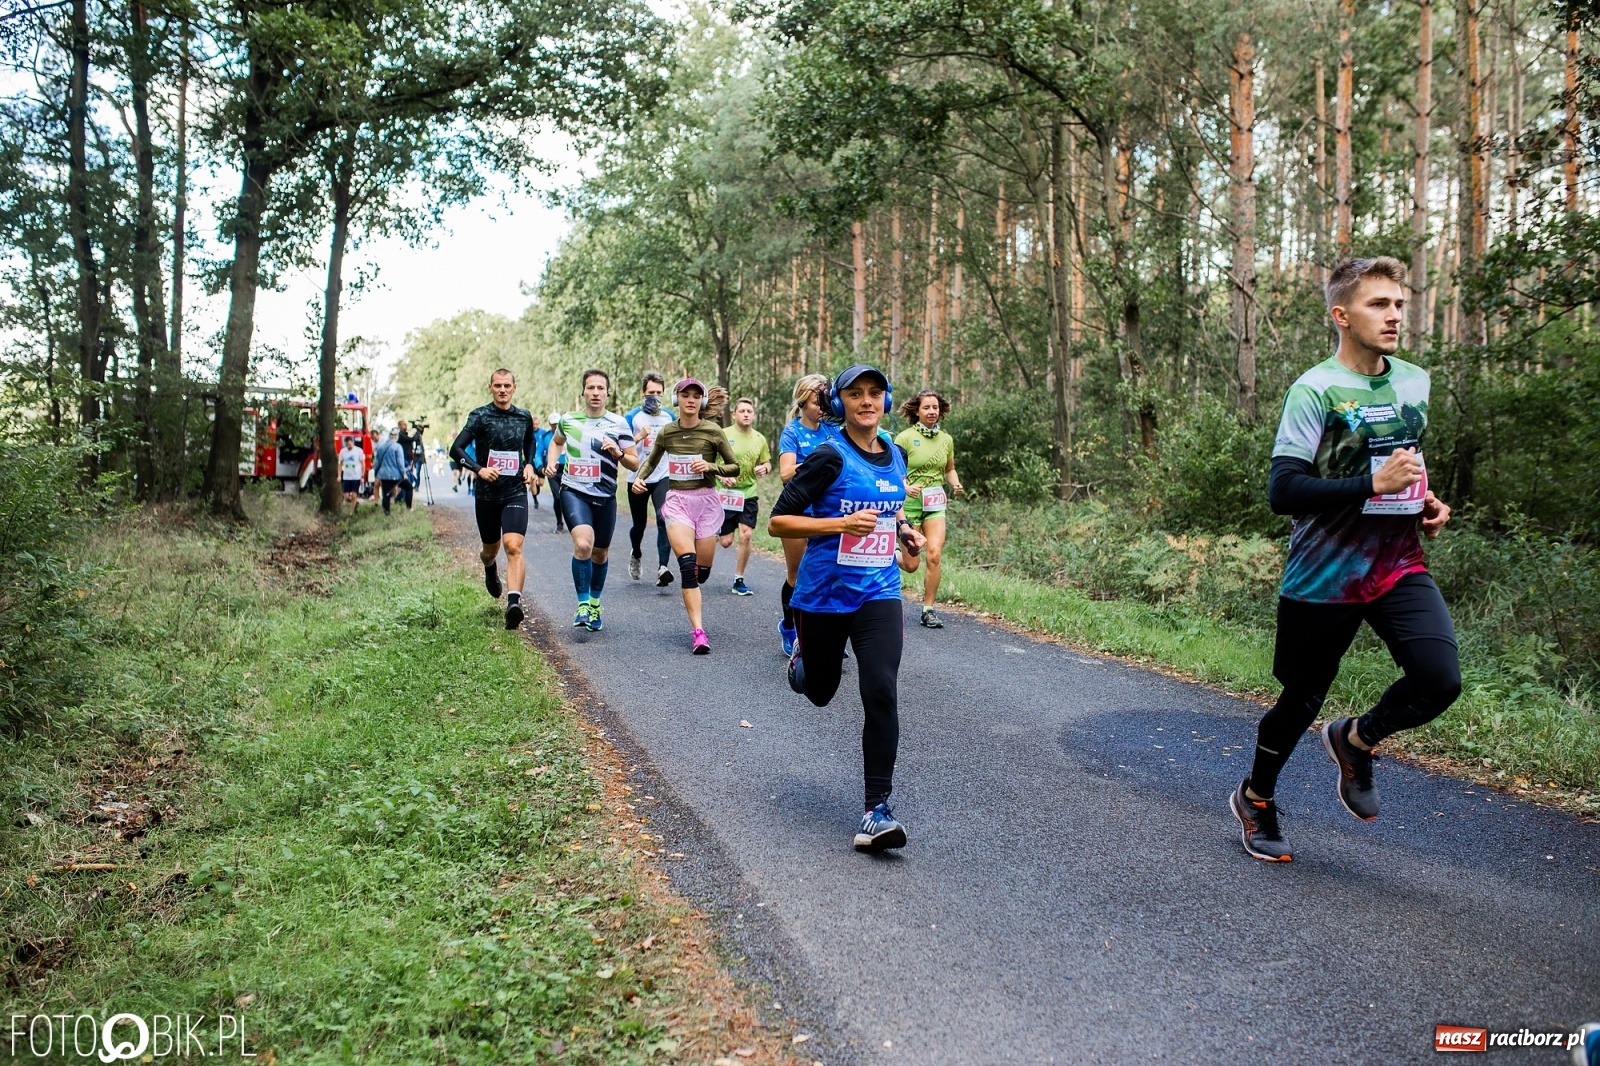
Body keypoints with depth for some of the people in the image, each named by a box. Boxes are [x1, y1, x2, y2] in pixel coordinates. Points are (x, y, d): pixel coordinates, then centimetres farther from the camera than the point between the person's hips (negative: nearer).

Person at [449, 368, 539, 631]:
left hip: (516, 493, 0)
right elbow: (456, 448, -11)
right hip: (487, 494, 0)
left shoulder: (524, 417, 6)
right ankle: (489, 570, 52)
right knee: (491, 549, 15)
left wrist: (529, 465, 9)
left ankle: (514, 603, -26)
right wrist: (479, 469, -25)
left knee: (513, 546, -18)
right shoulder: (480, 416, -4)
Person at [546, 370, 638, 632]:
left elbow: (635, 464, 0)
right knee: (583, 544, -25)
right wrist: (551, 461, 8)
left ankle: (595, 604, 36)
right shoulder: (568, 420, 3)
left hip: (605, 497, 1)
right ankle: (582, 605, -12)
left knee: (600, 554, 14)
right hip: (574, 492, -1)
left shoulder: (618, 424, -2)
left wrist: (618, 453, -19)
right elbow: (556, 441, 26)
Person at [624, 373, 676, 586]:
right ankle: (636, 556, 43)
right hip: (638, 479, -1)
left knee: (664, 520, -20)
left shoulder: (669, 417, 7)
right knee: (639, 525, 13)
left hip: (662, 478, 1)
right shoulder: (632, 417, -3)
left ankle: (662, 568, -27)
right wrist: (639, 436, -22)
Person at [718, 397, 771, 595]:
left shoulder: (760, 439, 4)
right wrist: (721, 475, -21)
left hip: (748, 495, 3)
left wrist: (765, 468, -9)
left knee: (746, 536, -8)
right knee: (725, 542, -1)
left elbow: (767, 463, 15)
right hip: (725, 494, -3)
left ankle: (738, 581, 6)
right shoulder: (723, 435, -7)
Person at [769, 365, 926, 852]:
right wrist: (843, 524, -24)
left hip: (878, 593, 3)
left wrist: (904, 534, 7)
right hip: (823, 593, -3)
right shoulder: (829, 456, -11)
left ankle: (877, 811, -7)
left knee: (882, 693, -14)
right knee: (820, 692, 16)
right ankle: (803, 652, 53)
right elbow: (778, 522, -14)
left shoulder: (895, 456, 7)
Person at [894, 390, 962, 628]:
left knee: (935, 556, -10)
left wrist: (955, 484, 0)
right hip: (910, 502, -3)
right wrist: (906, 487, -26)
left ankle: (928, 610, 1)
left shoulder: (946, 439, 8)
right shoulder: (905, 437, -7)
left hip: (936, 503, 3)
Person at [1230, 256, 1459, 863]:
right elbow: (1283, 491, -20)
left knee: (1440, 680, -15)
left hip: (1399, 567, 5)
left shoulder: (1415, 382, 8)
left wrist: (1426, 501, 7)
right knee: (1301, 700, 7)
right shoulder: (1315, 390, -14)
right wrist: (1372, 484, -25)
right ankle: (1255, 799, 33)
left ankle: (1355, 741, 16)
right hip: (1323, 577, -5)